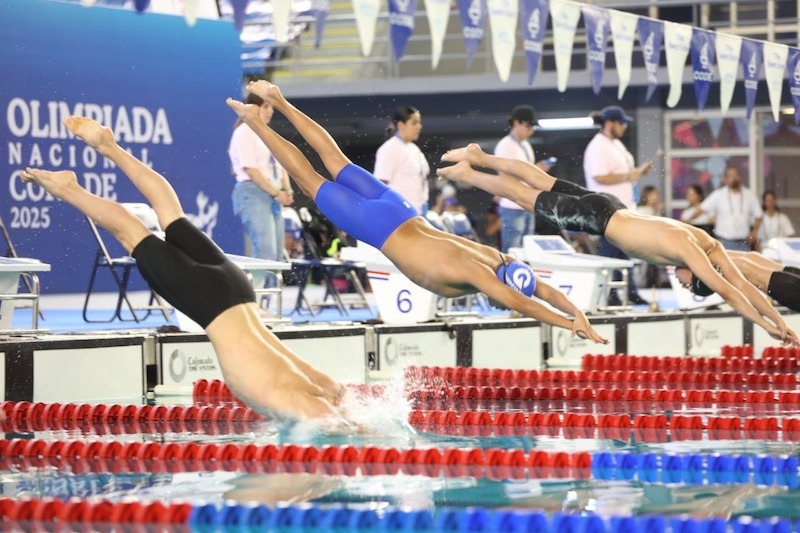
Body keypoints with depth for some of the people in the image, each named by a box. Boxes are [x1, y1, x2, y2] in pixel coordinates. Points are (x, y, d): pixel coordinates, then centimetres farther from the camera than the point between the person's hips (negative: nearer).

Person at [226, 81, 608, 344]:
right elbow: (521, 305, -41)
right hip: (380, 228, -6)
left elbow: (545, 290, -5)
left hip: (400, 214, 6)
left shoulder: (498, 261, -9)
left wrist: (577, 313, -19)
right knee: (312, 183, 9)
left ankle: (280, 102, 30)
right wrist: (569, 326, -42)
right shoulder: (477, 274, -30)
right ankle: (254, 122, 18)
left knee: (337, 165, 20)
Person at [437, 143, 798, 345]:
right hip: (598, 218, -7)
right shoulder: (689, 250, -33)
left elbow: (742, 284, -8)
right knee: (530, 199, 11)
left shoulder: (709, 246, -11)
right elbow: (726, 291, -38)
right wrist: (764, 324, -38)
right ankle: (467, 173, 28)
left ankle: (481, 157, 38)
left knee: (545, 185, 22)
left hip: (611, 209, 7)